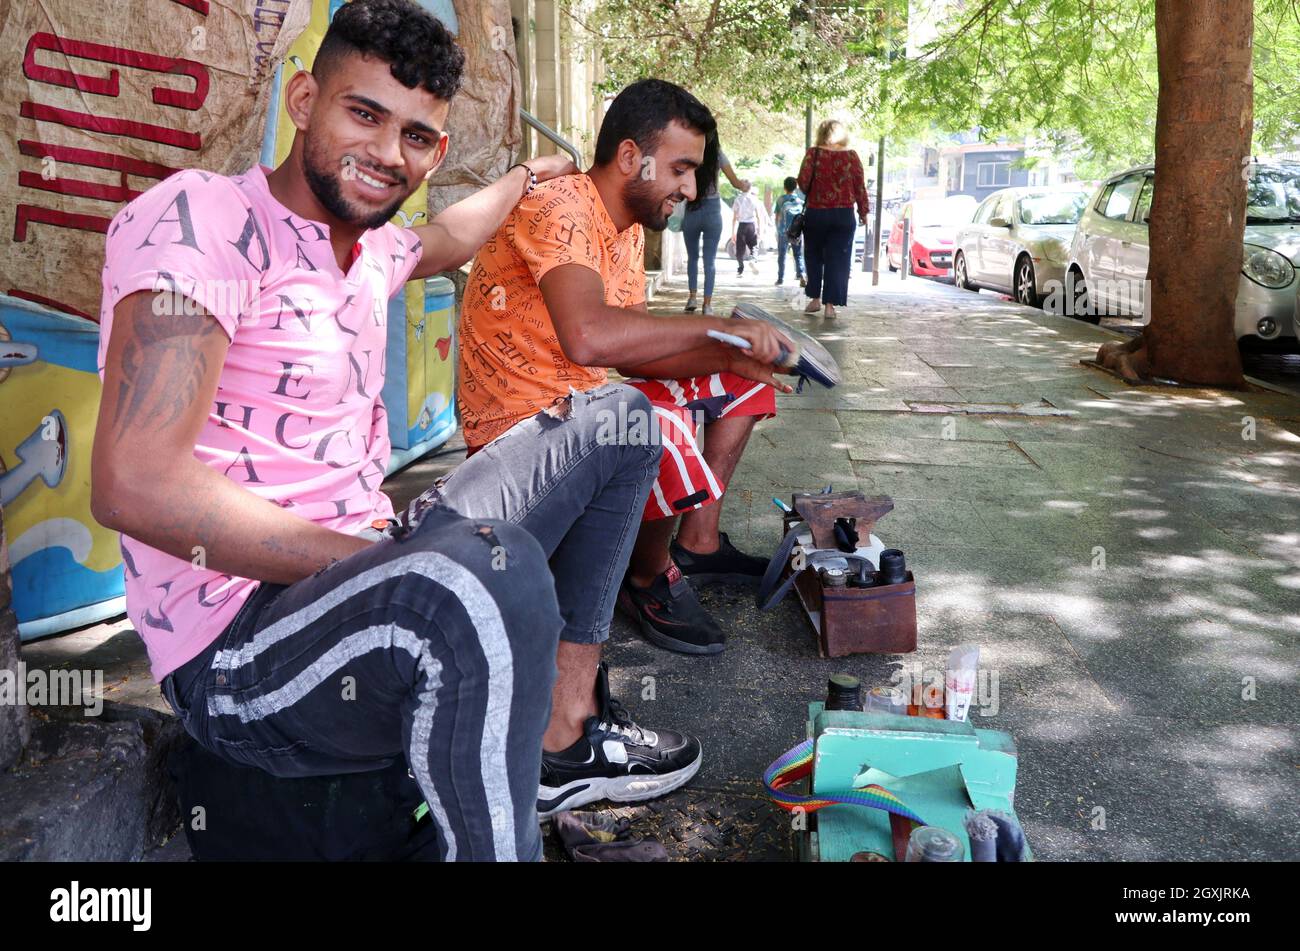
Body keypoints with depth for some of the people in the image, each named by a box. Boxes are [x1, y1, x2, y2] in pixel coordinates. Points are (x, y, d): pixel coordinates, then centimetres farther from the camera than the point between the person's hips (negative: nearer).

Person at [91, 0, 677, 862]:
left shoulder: (367, 246, 10)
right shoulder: (201, 217, -15)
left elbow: (450, 241, 37)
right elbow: (136, 484, -25)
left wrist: (529, 175, 51)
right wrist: (384, 565, -24)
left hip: (366, 571, 10)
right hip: (241, 649, -9)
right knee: (490, 574, -43)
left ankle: (567, 725, 10)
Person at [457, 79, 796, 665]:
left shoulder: (629, 229, 9)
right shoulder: (561, 209, -22)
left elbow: (632, 349, 9)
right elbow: (589, 337, -40)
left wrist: (729, 357, -6)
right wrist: (723, 326, -29)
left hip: (584, 399, 10)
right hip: (522, 422, -10)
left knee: (739, 378, 14)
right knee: (658, 429, -37)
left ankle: (697, 544, 13)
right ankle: (651, 579, -7)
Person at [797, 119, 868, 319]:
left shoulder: (813, 153, -3)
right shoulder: (851, 155, 2)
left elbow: (803, 180, -10)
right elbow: (860, 186, 1)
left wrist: (811, 194, 11)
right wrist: (863, 212, 10)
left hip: (815, 213, 0)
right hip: (844, 214, 1)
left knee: (814, 257, 16)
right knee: (837, 260, 3)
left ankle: (815, 298, 16)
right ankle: (830, 304, 0)